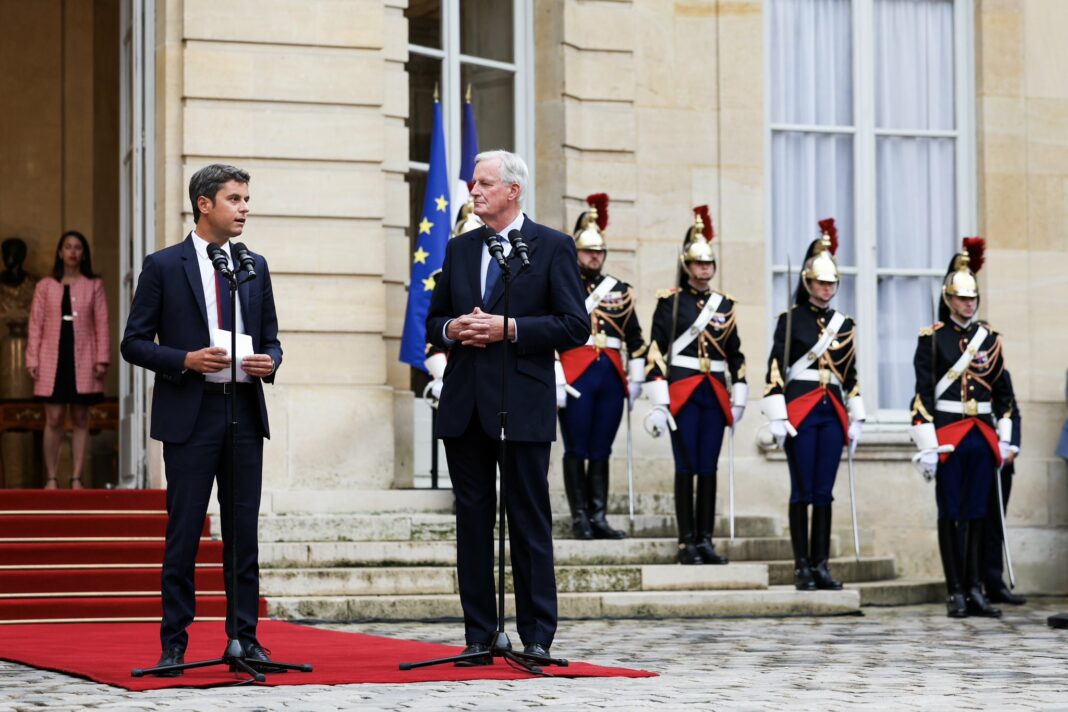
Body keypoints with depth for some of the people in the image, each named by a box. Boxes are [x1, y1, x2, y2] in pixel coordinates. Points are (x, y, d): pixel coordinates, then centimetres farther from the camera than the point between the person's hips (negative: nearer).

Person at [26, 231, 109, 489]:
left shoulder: (94, 286, 9)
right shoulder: (45, 286, 9)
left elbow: (102, 325, 5)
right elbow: (35, 324, 6)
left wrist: (102, 359, -4)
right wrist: (32, 360, -1)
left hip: (83, 360, 0)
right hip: (53, 359, 0)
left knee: (80, 420, 2)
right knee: (54, 419, -3)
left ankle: (76, 479, 5)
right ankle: (51, 478, 2)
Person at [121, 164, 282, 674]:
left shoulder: (255, 267, 12)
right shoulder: (163, 266, 0)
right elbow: (134, 343, -1)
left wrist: (269, 362, -5)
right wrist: (186, 360, -15)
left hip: (244, 411, 4)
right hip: (189, 416, -4)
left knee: (243, 534, 5)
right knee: (183, 534, -1)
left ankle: (244, 638, 11)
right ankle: (174, 645, 5)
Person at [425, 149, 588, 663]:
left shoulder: (553, 248, 0)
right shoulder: (459, 249, 15)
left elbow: (575, 326, -6)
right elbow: (433, 322, 20)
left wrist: (510, 329, -14)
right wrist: (452, 329, -3)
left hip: (523, 404, -5)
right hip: (464, 406, 5)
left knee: (529, 521, -1)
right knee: (472, 518, 6)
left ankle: (536, 636, 5)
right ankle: (479, 635, 11)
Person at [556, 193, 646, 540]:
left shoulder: (620, 290, 15)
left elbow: (634, 339, 16)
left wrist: (636, 378, 10)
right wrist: (555, 379, -12)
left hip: (612, 376, 4)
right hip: (576, 378, -4)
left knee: (601, 451, 6)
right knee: (576, 450, 0)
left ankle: (599, 516, 9)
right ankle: (580, 517, 4)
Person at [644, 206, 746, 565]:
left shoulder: (725, 305, 12)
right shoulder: (670, 301, -1)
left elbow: (736, 355, 16)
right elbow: (656, 351, -6)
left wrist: (738, 398, 11)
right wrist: (658, 402, -12)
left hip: (715, 394, 4)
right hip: (682, 393, -4)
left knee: (709, 468, 5)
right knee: (686, 467, -3)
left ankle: (705, 540, 10)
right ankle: (687, 542, 0)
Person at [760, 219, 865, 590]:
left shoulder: (844, 324, 13)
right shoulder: (790, 319, -1)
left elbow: (851, 375, 17)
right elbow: (775, 370, -5)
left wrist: (855, 419, 12)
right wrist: (777, 418, -12)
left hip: (832, 412, 4)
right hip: (800, 410, -4)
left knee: (824, 492, 5)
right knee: (802, 491, -2)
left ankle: (821, 565, 8)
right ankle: (802, 566, 2)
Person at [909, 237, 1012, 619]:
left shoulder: (989, 337, 10)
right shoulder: (932, 338, -3)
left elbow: (1003, 390, 14)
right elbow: (923, 393, -7)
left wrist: (1004, 437, 9)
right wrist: (927, 445, -12)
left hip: (982, 437, 4)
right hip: (947, 436, -4)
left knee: (976, 514, 6)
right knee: (951, 515, 0)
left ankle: (975, 590, 9)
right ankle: (955, 592, 4)